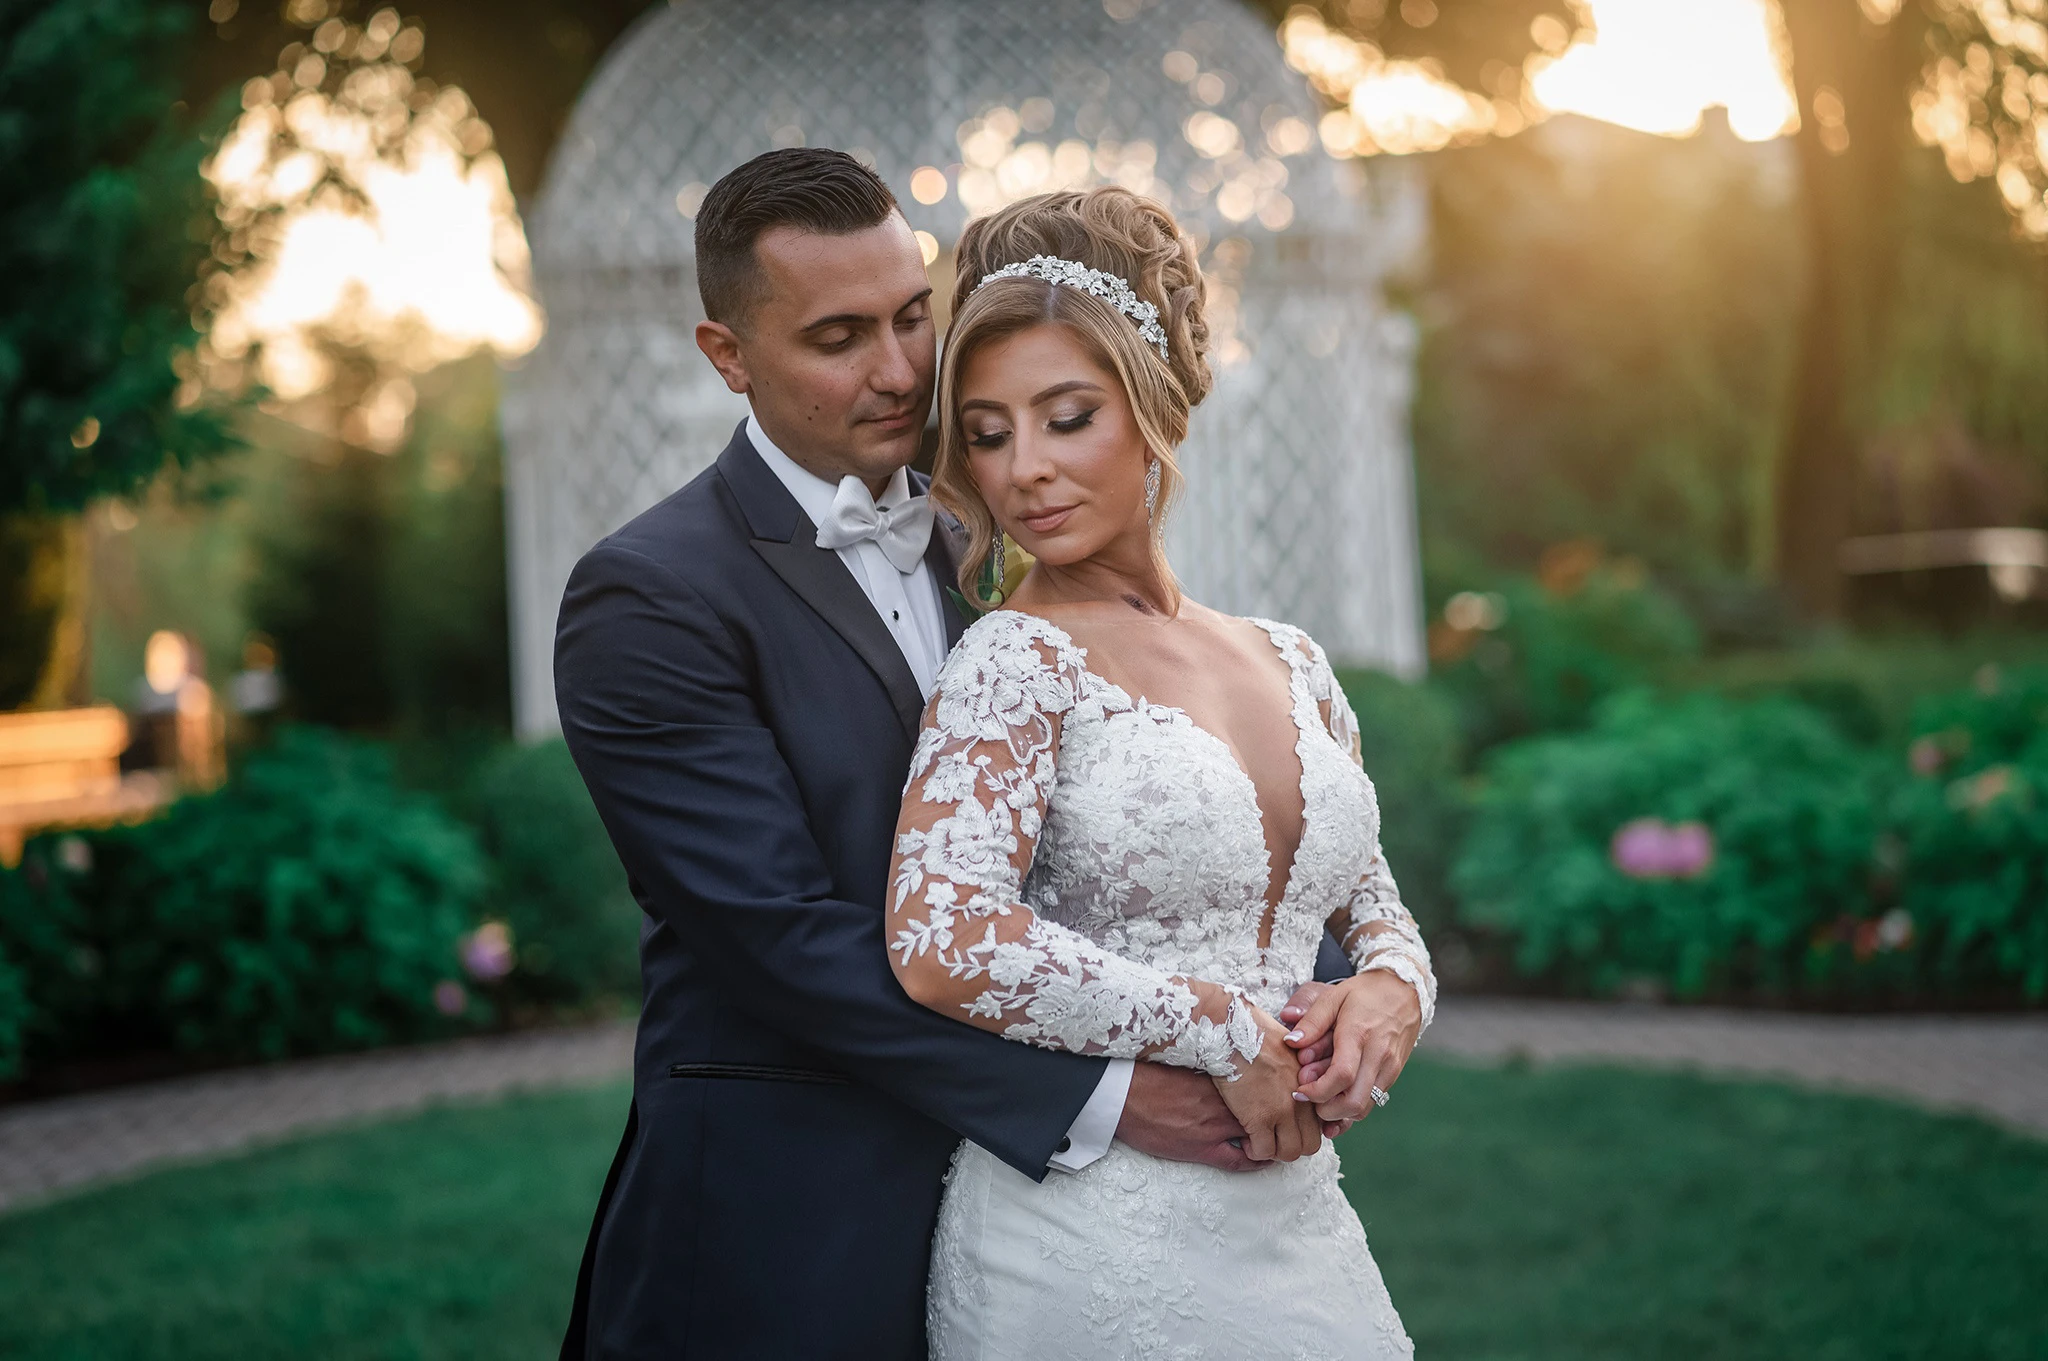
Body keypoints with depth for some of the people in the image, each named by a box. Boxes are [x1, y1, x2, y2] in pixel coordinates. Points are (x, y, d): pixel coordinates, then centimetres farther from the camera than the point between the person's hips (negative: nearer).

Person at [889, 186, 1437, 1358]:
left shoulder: (1291, 663, 9)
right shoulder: (1020, 659, -9)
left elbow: (1375, 908, 19)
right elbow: (942, 942, -23)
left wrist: (1394, 987, -5)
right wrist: (1221, 1029, -16)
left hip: (1292, 1215, 6)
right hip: (1090, 1248, -6)